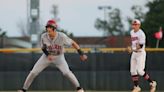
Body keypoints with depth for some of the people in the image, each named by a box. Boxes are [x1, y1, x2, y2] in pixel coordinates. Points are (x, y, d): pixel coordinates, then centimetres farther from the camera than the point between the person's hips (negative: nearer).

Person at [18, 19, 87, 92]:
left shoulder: (62, 36, -26)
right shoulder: (44, 36, -19)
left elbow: (73, 43, -18)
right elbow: (43, 48, -2)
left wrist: (81, 53, -25)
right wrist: (48, 55, -21)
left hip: (59, 57, -2)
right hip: (47, 56, 2)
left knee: (66, 72, -23)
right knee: (33, 72, -5)